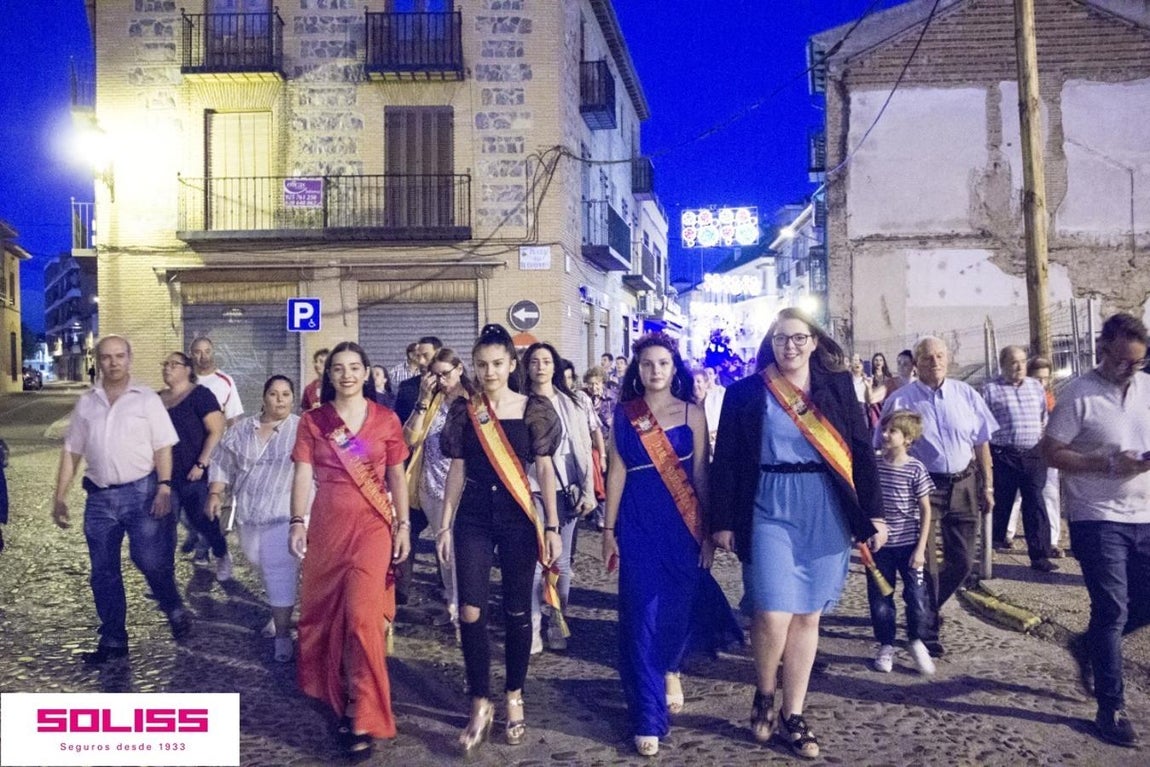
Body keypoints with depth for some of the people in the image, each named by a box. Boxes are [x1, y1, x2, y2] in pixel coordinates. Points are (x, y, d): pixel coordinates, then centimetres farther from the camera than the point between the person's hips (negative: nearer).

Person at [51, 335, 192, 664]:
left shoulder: (146, 398, 0)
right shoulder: (86, 403, 9)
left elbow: (162, 447, -4)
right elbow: (71, 452, 12)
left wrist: (164, 487, -15)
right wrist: (60, 498, 8)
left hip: (141, 491, -4)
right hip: (99, 497, 4)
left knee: (151, 560, -9)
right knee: (103, 573, 8)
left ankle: (175, 611, 18)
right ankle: (113, 640, 20)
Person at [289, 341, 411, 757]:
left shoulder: (386, 421, 3)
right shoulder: (313, 421, 5)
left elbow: (397, 478, 6)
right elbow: (302, 475, 1)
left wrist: (404, 525, 1)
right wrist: (297, 522, -9)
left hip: (373, 525, -2)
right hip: (327, 526, 2)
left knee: (362, 614, -10)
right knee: (325, 613, 8)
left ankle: (361, 714, 0)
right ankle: (334, 692, 29)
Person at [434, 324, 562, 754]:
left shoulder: (533, 409, -2)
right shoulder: (463, 411, 3)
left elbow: (545, 470, 0)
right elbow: (457, 470, 7)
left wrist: (552, 527, -4)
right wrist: (445, 525, 5)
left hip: (518, 517, -1)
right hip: (473, 517, 1)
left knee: (517, 612, 7)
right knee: (471, 613, -4)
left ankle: (514, 699, 25)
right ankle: (480, 705, 12)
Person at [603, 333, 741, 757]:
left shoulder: (691, 413, 1)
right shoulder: (624, 414, 3)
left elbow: (701, 472, 0)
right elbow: (617, 471, 3)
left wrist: (708, 530, -1)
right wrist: (609, 528, 2)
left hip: (683, 521, 0)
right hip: (638, 522, 0)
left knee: (678, 604, 8)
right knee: (641, 615, -1)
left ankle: (671, 669, 42)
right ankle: (648, 718, 7)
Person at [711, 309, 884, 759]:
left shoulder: (837, 385, 5)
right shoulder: (746, 392, 0)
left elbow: (861, 451, 6)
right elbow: (726, 461, 0)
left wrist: (873, 512, 2)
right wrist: (722, 521, -3)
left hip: (826, 513, 2)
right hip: (769, 510, -2)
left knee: (807, 616, 8)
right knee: (774, 616, -10)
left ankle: (793, 714, 22)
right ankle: (764, 696, 19)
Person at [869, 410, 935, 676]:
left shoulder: (915, 469, -9)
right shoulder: (873, 466, -1)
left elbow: (926, 510, -6)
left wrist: (921, 547, -10)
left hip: (909, 545, -2)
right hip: (880, 545, 2)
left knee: (916, 597, 2)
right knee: (879, 599, 7)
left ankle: (915, 641, 26)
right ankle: (886, 646, 24)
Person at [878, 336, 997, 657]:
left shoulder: (966, 395, 4)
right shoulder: (900, 399, -6)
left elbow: (982, 444, 10)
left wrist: (987, 485, 8)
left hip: (964, 484, 4)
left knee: (962, 562, 11)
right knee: (925, 563, -1)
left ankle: (924, 609, 35)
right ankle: (927, 630, 15)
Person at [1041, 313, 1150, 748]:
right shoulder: (1078, 394, -10)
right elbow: (1052, 452, -10)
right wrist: (1107, 464, -21)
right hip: (1098, 519, -6)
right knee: (1112, 612, -2)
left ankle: (1089, 645, 37)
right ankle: (1111, 709, 10)